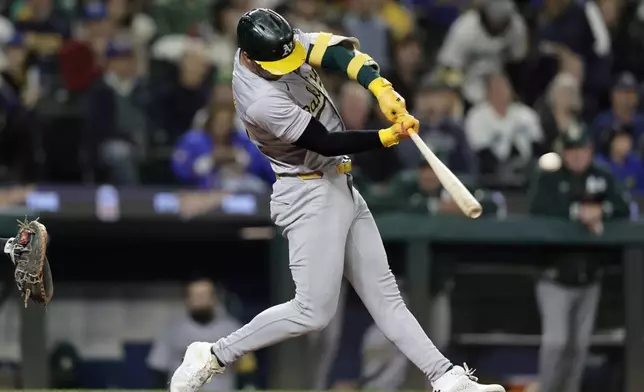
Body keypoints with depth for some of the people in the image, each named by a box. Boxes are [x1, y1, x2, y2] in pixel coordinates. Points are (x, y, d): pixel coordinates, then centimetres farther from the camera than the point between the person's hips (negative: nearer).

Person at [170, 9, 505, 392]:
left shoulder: (278, 45, -5)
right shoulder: (262, 101, -27)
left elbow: (338, 52, -15)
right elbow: (326, 144, -22)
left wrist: (381, 89, -30)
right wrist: (390, 137, -23)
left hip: (342, 188, 9)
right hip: (311, 197, -9)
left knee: (384, 295, 7)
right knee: (314, 311, -10)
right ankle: (213, 357, 1)